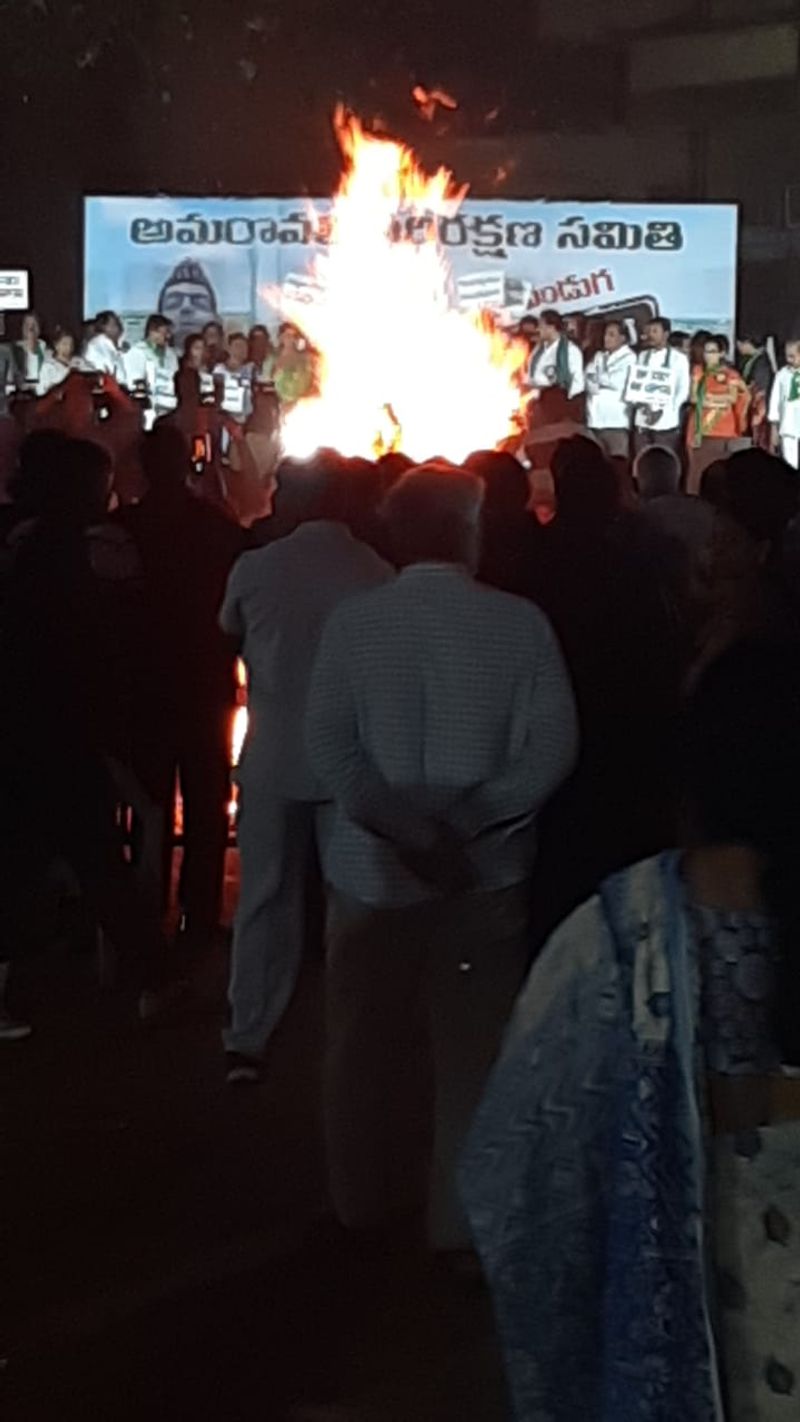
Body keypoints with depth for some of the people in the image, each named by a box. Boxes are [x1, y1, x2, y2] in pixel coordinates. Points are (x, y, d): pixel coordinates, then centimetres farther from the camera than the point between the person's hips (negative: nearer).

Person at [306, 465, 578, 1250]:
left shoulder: (352, 620, -5)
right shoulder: (519, 622, -7)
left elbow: (330, 747, -12)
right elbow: (551, 749, -13)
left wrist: (406, 829, -15)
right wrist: (460, 826, -14)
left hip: (373, 867, 2)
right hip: (484, 870, -1)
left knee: (370, 1042, 17)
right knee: (472, 1045, 11)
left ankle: (371, 1198, 31)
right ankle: (461, 1213, 20)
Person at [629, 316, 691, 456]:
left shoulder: (679, 358, 1)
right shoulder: (642, 356, 15)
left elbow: (684, 390, -2)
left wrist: (664, 411, -13)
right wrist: (635, 400, -8)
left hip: (666, 423, -4)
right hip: (642, 421, 4)